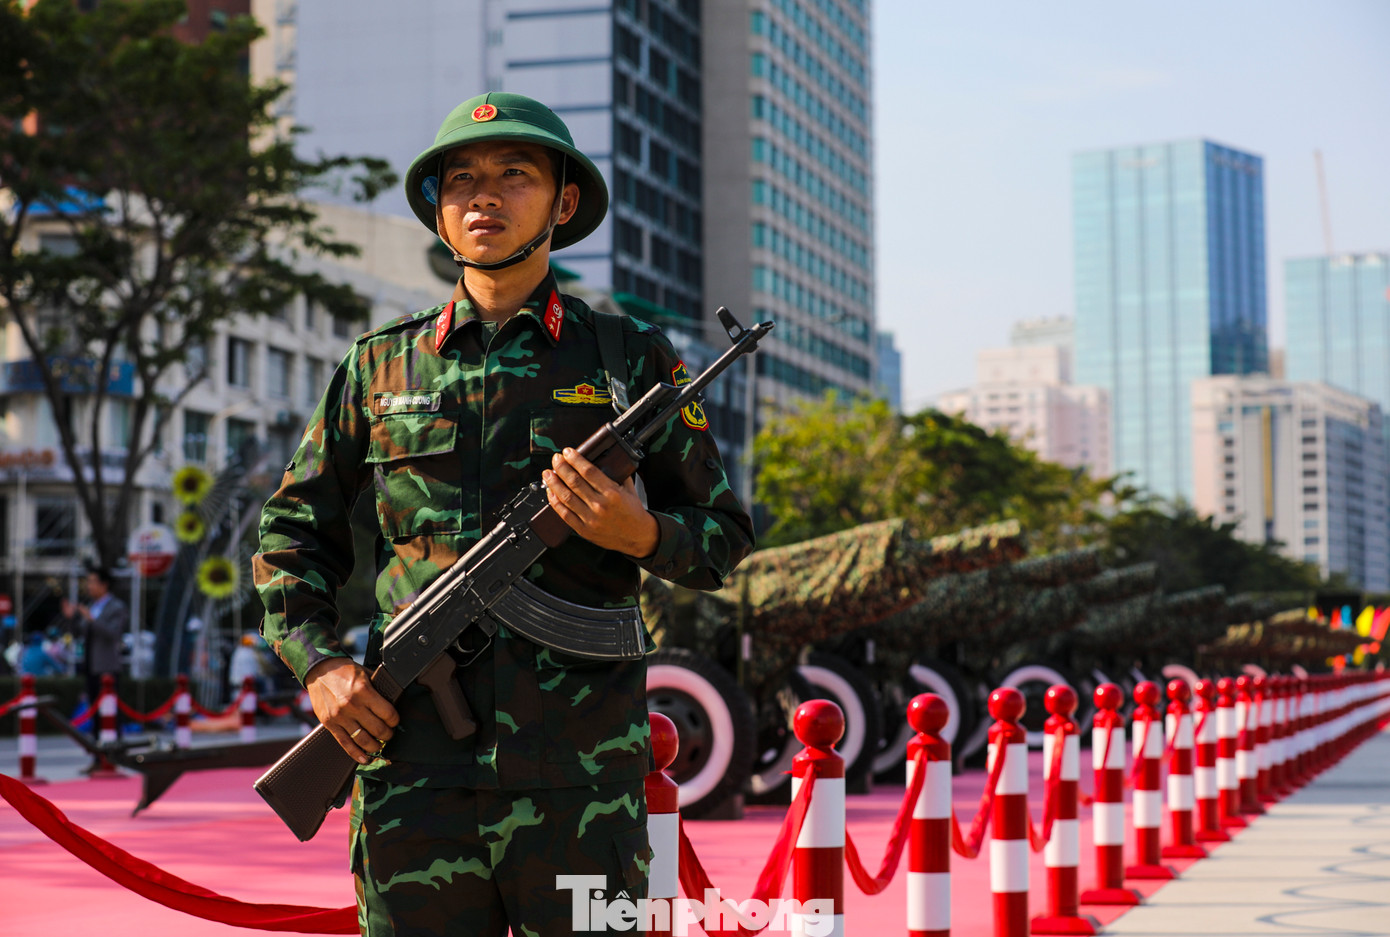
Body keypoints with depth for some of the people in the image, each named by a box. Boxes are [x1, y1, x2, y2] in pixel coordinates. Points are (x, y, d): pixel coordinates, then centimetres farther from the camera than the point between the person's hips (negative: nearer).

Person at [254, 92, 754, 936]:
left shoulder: (633, 360, 8)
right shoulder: (381, 366, 12)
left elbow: (726, 539, 10)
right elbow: (294, 533, 18)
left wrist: (640, 534, -11)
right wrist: (317, 662, 2)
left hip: (579, 776, -1)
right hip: (412, 764, 2)